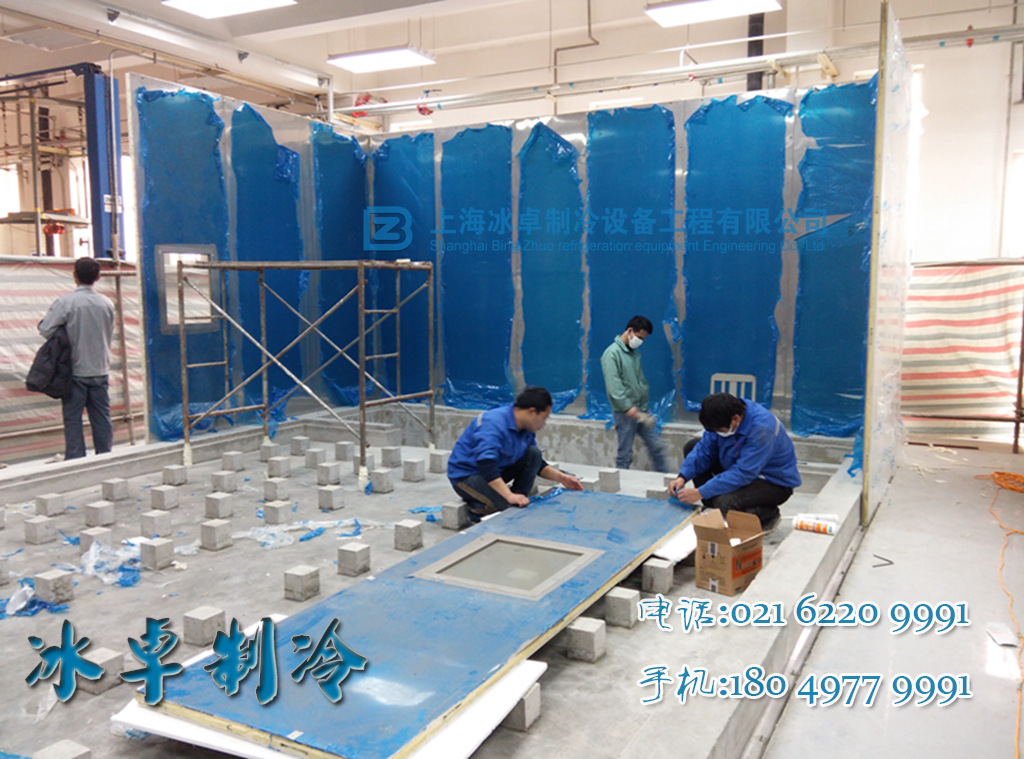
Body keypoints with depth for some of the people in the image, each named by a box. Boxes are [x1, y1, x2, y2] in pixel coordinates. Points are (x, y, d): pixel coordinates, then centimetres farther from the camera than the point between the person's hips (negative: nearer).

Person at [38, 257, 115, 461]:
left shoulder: (65, 302, -12)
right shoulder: (107, 303, 0)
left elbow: (45, 329, -13)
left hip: (75, 369, -3)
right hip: (100, 369, 3)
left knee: (72, 417, 5)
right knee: (102, 417, 9)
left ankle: (75, 459, 8)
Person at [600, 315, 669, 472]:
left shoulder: (635, 353, 14)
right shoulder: (612, 353, -12)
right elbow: (613, 385, -21)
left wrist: (645, 403, 15)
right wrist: (628, 407, -27)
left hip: (642, 410, 8)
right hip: (625, 413, -7)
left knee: (656, 447, 8)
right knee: (625, 455, 0)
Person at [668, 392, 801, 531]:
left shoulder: (762, 428, -34)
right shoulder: (724, 417, -13)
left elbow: (743, 474, -35)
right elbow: (705, 448, -5)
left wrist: (700, 493, -34)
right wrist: (682, 477, -19)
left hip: (775, 482, -8)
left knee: (725, 503, -35)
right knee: (692, 446, -1)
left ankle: (769, 515, -3)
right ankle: (713, 508, 1)